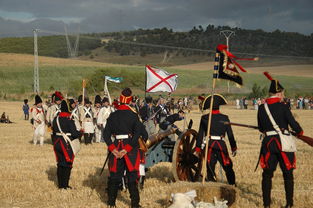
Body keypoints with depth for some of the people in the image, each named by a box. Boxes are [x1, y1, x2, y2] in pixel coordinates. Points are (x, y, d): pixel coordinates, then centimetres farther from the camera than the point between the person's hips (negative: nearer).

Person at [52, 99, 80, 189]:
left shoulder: (55, 119, 4)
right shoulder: (69, 120, -17)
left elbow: (53, 132, 13)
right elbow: (74, 134, -16)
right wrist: (81, 132, 3)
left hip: (57, 144, 6)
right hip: (67, 145, -6)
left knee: (60, 164, 14)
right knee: (67, 165, 3)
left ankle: (60, 184, 19)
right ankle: (65, 185, 4)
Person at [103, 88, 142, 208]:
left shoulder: (112, 116, 2)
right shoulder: (133, 116, -7)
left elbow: (106, 134, -3)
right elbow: (137, 134, -16)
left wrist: (113, 149, -7)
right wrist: (127, 149, -16)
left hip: (116, 147, 3)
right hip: (131, 149, -3)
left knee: (114, 175, 12)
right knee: (132, 176, 4)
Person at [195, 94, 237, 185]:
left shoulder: (204, 118, 1)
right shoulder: (225, 118, 0)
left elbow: (200, 134, 2)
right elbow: (230, 134, 4)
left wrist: (198, 147, 9)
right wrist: (234, 148, 11)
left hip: (209, 145, 0)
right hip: (221, 145, 0)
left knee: (210, 168, 7)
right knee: (228, 168, 11)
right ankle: (233, 186, 15)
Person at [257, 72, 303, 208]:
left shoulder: (261, 108, 2)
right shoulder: (283, 107, -11)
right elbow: (294, 124, -10)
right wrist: (300, 132, 12)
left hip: (268, 143, 3)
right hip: (283, 142, -3)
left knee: (267, 174, 11)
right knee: (288, 174, 9)